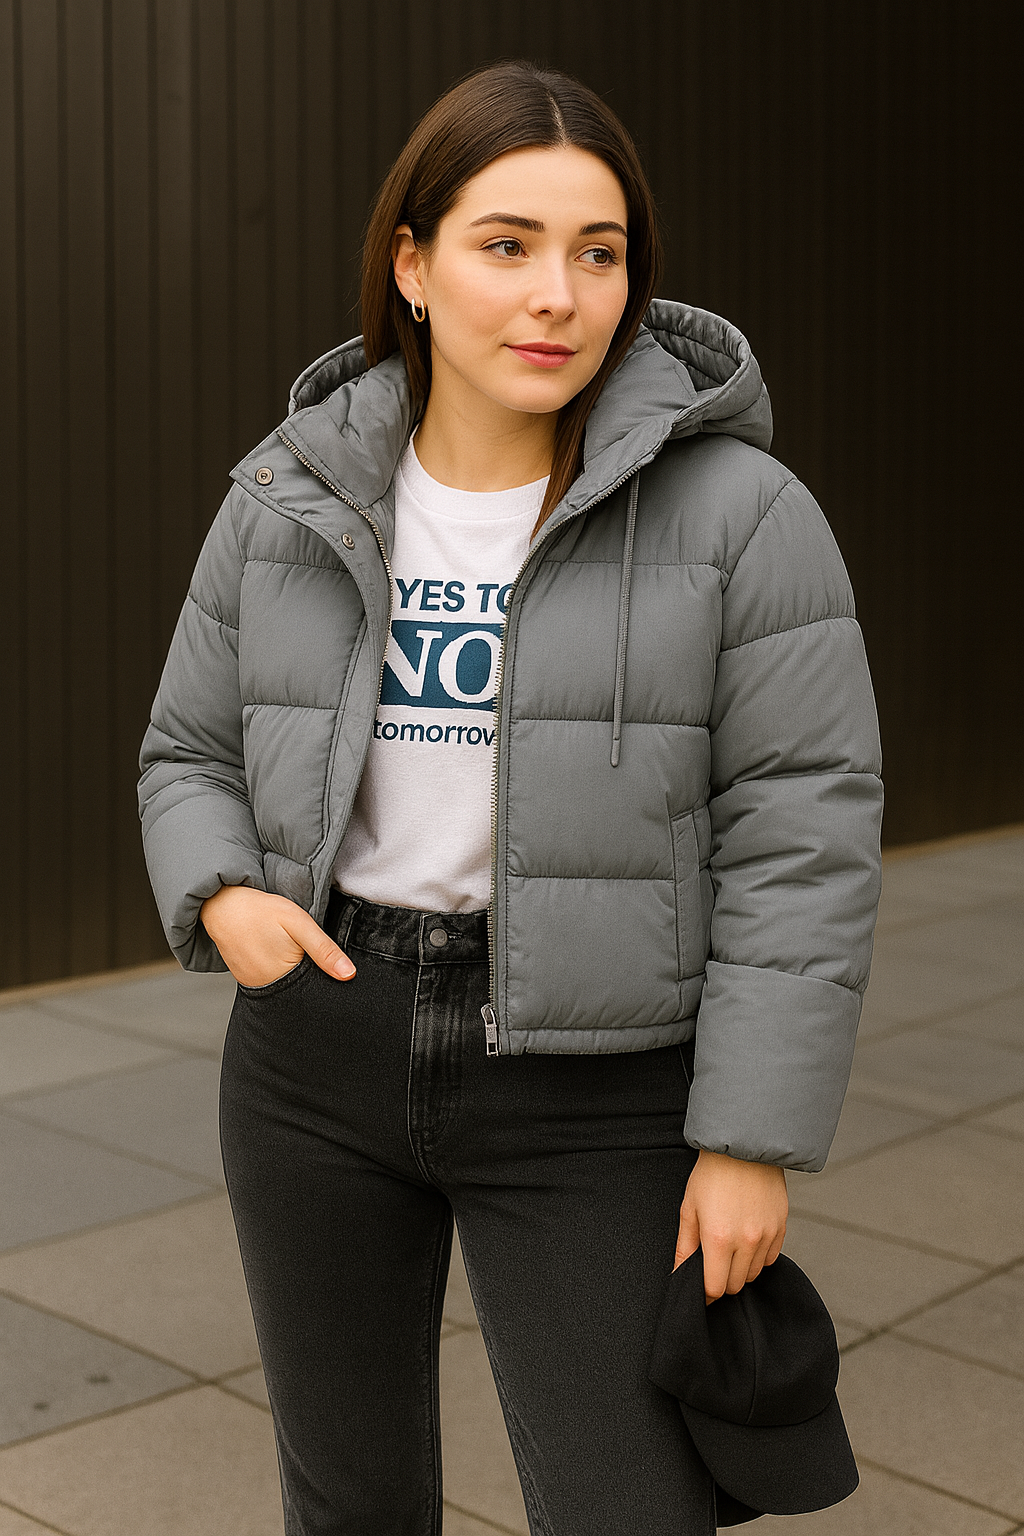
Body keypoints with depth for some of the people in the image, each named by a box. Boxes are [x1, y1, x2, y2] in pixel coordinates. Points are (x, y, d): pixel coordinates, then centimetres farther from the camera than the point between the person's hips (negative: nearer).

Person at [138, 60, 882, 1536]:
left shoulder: (735, 511, -13)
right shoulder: (292, 501, -2)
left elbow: (800, 835, -12)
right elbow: (197, 759, 7)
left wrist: (753, 1139, -13)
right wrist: (229, 903, -13)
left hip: (590, 1088, -3)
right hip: (325, 1045, 4)